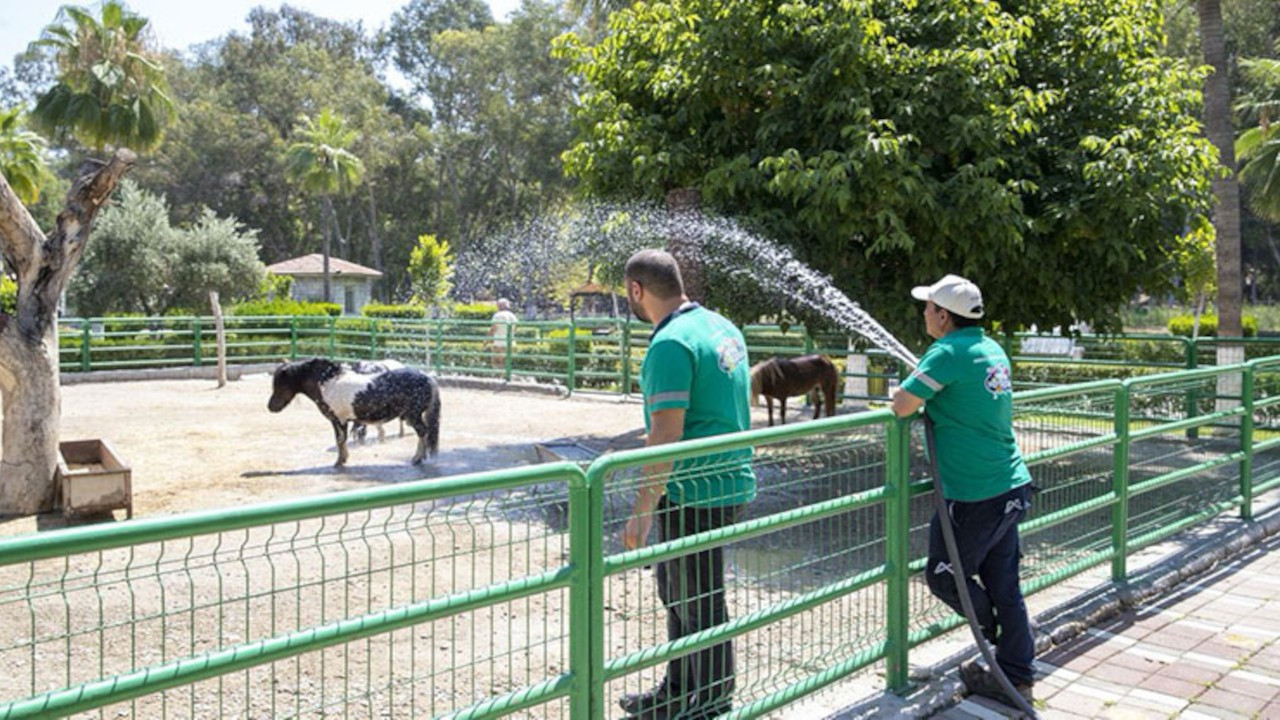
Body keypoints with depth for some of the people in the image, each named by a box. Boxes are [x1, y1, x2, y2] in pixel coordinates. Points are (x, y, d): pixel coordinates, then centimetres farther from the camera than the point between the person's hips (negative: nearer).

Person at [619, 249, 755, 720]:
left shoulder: (671, 344, -19)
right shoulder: (723, 327, 10)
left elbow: (666, 434, -24)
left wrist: (641, 511, -20)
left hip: (694, 492, -10)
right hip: (731, 482, 10)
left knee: (699, 605, 4)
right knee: (676, 589, 22)